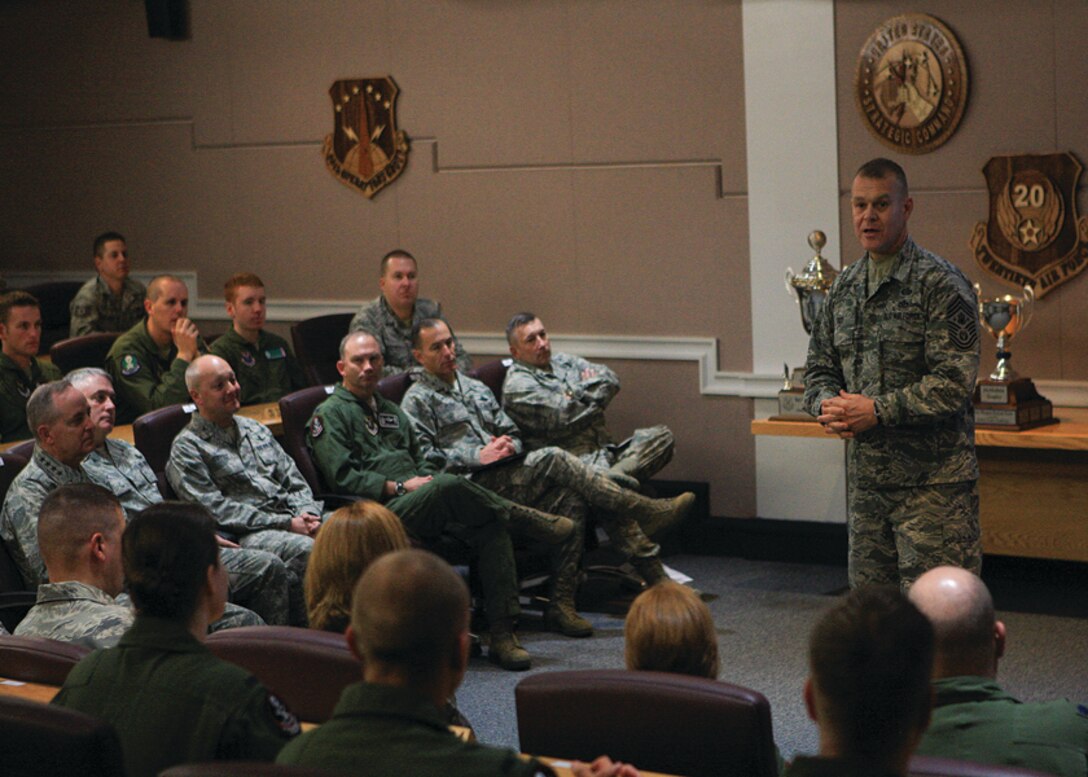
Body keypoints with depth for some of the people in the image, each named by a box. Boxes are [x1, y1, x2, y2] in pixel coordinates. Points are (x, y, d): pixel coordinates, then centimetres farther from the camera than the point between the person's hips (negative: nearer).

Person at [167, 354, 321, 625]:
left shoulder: (255, 429, 25)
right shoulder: (187, 448, 2)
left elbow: (294, 480, 22)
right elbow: (215, 509, -8)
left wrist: (307, 514, -2)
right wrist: (285, 524, -13)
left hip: (293, 519, 7)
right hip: (246, 534, -6)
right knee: (306, 551, -36)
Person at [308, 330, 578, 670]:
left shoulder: (391, 412, 31)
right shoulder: (329, 415, 7)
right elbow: (343, 478, -5)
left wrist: (428, 480, 3)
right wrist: (399, 487, -12)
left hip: (428, 509, 7)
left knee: (491, 525, -22)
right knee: (448, 486, -37)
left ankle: (502, 635, -25)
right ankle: (523, 517, -13)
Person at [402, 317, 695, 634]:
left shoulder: (476, 388, 28)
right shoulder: (417, 400, 6)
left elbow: (513, 433, 27)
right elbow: (421, 458, -7)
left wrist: (509, 445, 2)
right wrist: (478, 457, -13)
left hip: (507, 476, 7)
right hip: (475, 485, -7)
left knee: (572, 496, -20)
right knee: (553, 459, -26)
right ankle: (645, 511, -24)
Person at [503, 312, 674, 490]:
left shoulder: (563, 361, 22)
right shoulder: (516, 385, -2)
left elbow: (611, 380, 14)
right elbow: (562, 417, -13)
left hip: (606, 450, 8)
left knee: (662, 435, -15)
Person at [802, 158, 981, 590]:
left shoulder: (941, 285, -9)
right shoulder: (844, 288, 13)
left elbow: (953, 382, -16)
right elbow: (818, 368, 18)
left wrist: (877, 410, -19)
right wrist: (828, 404, -4)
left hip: (932, 478, -7)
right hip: (865, 476, 7)